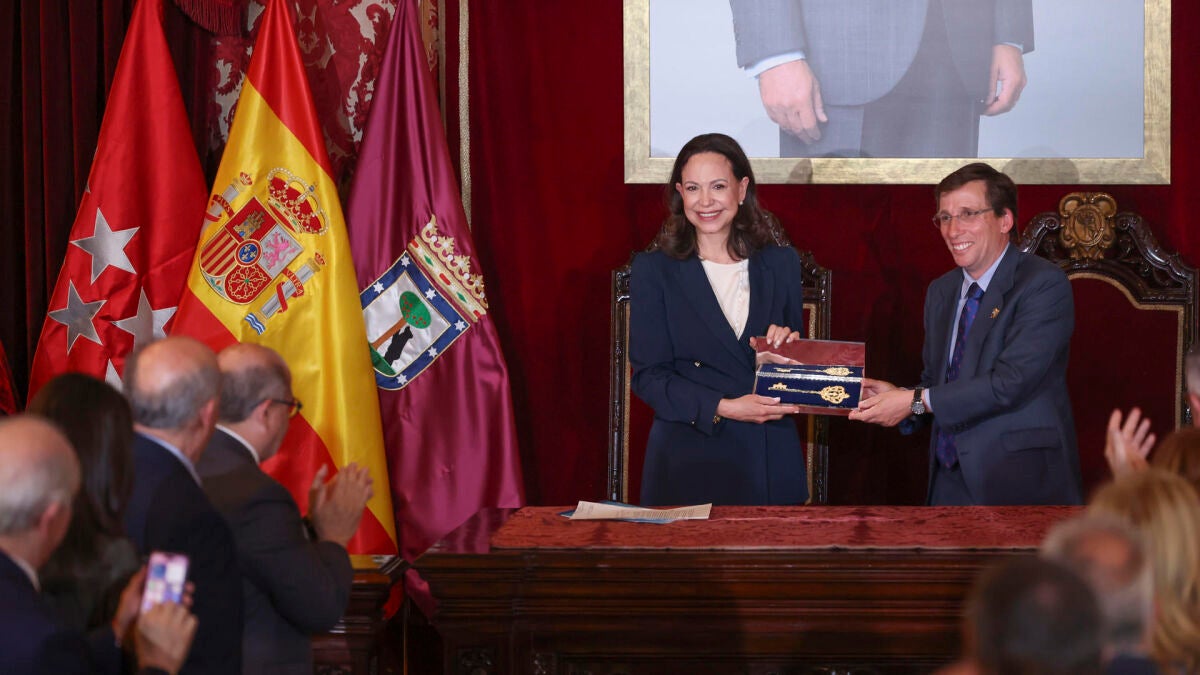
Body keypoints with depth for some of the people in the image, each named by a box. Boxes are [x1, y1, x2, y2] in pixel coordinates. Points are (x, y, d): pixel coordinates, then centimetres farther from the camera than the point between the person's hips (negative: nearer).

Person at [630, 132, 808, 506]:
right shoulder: (654, 271, 0)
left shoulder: (781, 264, 8)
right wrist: (723, 408, -17)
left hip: (772, 460, 2)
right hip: (688, 463, -2)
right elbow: (648, 376, -5)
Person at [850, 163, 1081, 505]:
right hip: (950, 482, 6)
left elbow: (1010, 382, -21)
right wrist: (898, 396, -6)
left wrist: (916, 401, -19)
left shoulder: (1044, 284, -12)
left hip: (1023, 481, -6)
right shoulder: (940, 292, 13)